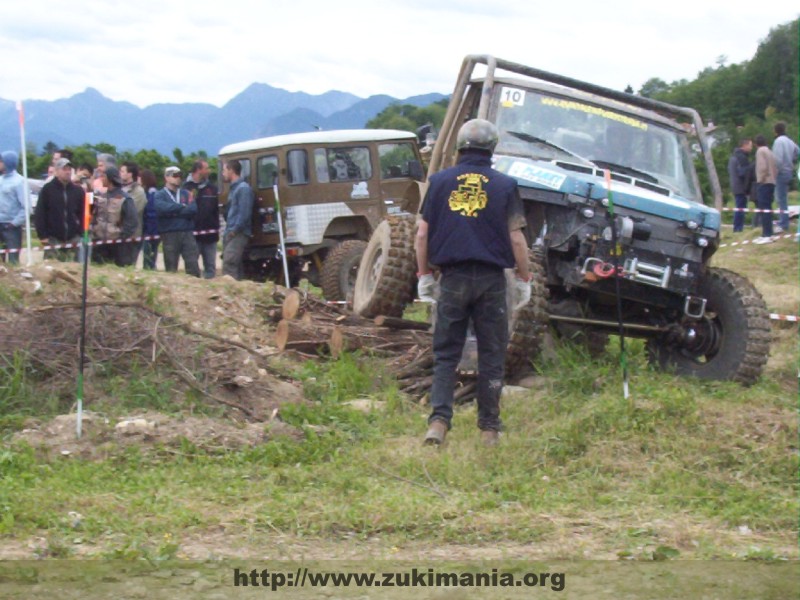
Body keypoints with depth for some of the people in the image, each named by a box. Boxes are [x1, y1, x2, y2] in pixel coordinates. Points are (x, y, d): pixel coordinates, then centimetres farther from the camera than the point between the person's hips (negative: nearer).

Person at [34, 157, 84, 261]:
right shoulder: (47, 189, 0)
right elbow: (39, 214, -2)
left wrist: (80, 234, 2)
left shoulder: (78, 190, 9)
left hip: (73, 239, 3)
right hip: (53, 239, -3)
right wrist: (42, 236, -8)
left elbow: (82, 214, 11)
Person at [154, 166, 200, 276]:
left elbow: (193, 209, -2)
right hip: (169, 234, -2)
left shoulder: (185, 193, 14)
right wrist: (181, 207, -8)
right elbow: (161, 208, -18)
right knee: (171, 268, 3)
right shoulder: (160, 195, 4)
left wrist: (173, 212, -9)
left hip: (187, 232, 3)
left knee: (193, 265, -2)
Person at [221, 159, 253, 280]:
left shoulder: (243, 188, -10)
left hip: (238, 234, -10)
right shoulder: (233, 188, 21)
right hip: (231, 234, 10)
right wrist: (228, 230, 12)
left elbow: (245, 213, -18)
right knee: (235, 266, 9)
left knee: (228, 265, -19)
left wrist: (234, 230, -18)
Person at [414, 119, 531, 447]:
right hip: (491, 280, -1)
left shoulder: (440, 182, 4)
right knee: (491, 356, 8)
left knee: (445, 355, 7)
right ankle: (489, 428, 11)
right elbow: (516, 239, -2)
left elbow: (422, 235, 4)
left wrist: (424, 275, 14)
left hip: (452, 278, 1)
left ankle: (438, 420, -9)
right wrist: (524, 279, 8)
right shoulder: (504, 186, 0)